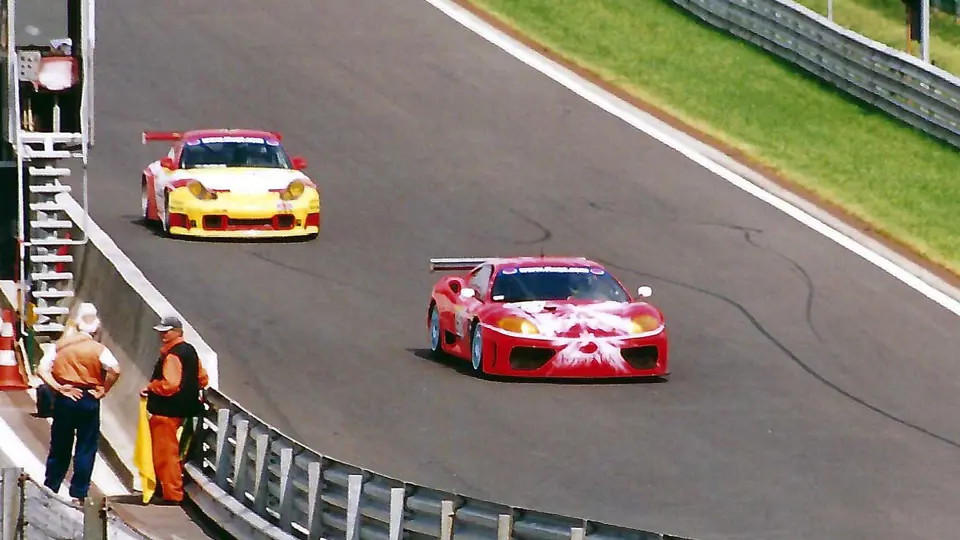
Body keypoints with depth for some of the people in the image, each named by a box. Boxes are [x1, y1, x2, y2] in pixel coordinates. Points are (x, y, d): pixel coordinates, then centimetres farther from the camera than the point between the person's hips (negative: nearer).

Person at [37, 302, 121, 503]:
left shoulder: (59, 345, 3)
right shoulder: (98, 349, -5)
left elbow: (42, 370, -8)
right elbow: (115, 370, -21)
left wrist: (58, 388, -6)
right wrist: (103, 390, -8)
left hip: (64, 399, 2)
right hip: (88, 400, -2)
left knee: (59, 447, 13)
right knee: (86, 448, 5)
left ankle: (50, 489, 19)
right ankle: (78, 493, 4)